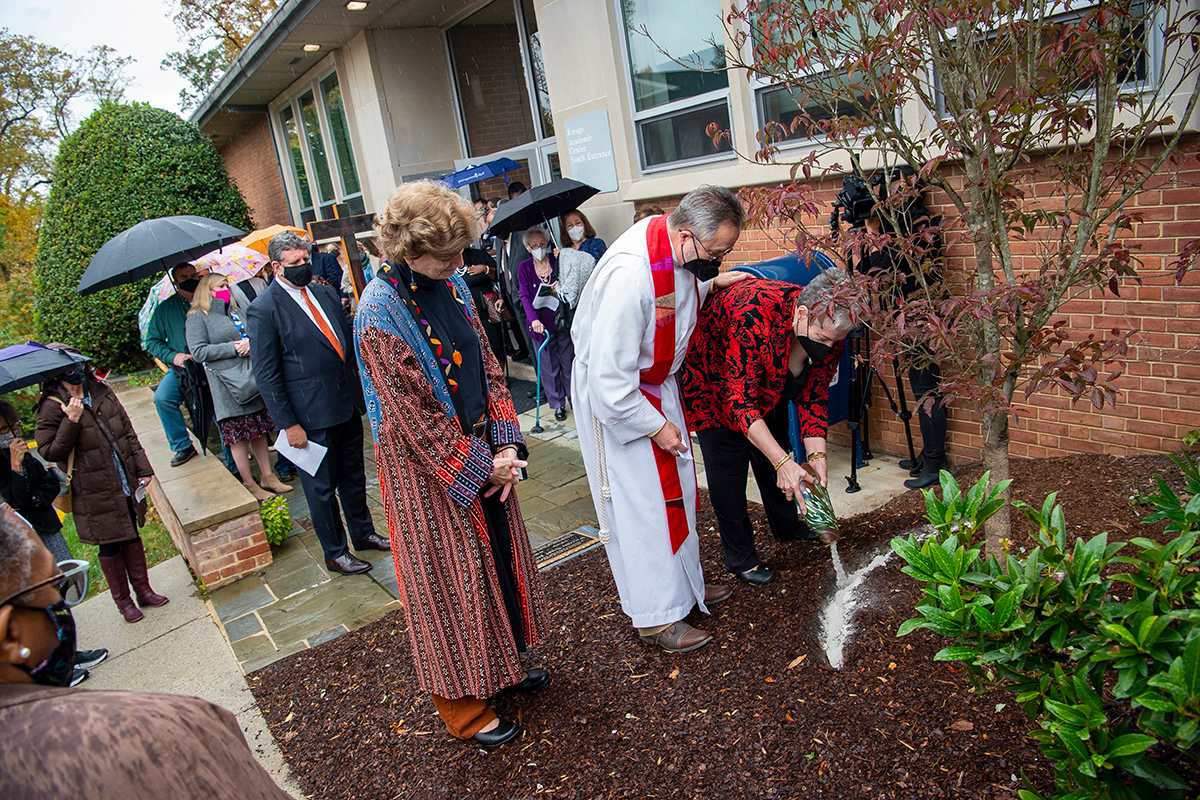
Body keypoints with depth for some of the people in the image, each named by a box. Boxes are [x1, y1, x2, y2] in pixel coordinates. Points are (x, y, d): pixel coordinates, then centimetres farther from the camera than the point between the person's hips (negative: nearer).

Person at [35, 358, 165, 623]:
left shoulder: (102, 393, 4)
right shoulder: (52, 407, -10)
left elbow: (128, 432, 10)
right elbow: (49, 452, -14)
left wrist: (142, 469, 7)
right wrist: (71, 422, -26)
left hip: (126, 483, 5)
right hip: (95, 494, -4)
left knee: (132, 535, 15)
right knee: (110, 546, 6)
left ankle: (143, 590, 29)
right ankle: (123, 600, 23)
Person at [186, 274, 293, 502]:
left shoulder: (234, 312, 17)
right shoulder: (197, 318, -3)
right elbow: (198, 352, -12)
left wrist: (250, 343, -4)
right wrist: (233, 348, -15)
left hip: (253, 379, 6)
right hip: (228, 386, -6)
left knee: (259, 431, 10)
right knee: (238, 436, -1)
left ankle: (268, 476, 19)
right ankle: (249, 485, 8)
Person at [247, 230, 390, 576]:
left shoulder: (325, 293, 7)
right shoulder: (263, 310, -12)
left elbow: (348, 341, 16)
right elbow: (266, 375, -11)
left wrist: (361, 389, 7)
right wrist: (288, 424, -13)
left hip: (348, 405, 6)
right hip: (311, 417, -6)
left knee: (353, 476, 20)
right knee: (321, 488, 10)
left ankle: (363, 532, 39)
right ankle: (335, 552, 26)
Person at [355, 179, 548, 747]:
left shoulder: (450, 286, 1)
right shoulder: (380, 313, -22)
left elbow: (487, 365, 4)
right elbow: (415, 416, -21)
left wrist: (506, 445, -5)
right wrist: (480, 466, -14)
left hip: (483, 454, 7)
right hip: (427, 468, -7)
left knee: (496, 554, 20)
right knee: (449, 578, 7)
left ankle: (501, 662, 44)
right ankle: (464, 709, 27)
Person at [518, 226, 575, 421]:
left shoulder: (557, 261, 2)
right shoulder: (525, 267, 1)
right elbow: (525, 296, -6)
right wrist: (534, 319, -21)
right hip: (541, 324, 0)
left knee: (569, 362, 7)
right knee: (549, 367, 6)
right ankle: (558, 404, 19)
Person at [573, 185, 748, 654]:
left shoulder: (679, 255, -9)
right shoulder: (629, 276, -36)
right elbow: (610, 380, -31)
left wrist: (709, 283, 1)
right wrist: (655, 426, -20)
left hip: (656, 381, 9)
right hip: (614, 394, -9)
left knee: (673, 487, 18)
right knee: (638, 501, 0)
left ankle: (683, 583, 37)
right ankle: (656, 618, 16)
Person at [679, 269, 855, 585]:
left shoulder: (829, 331, -21)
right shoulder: (752, 315, -43)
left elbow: (813, 397, -12)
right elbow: (739, 400, -43)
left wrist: (816, 455, -26)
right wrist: (783, 462, -49)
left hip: (767, 385, 7)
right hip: (711, 379, -6)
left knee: (775, 450, 16)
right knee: (728, 464, -7)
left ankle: (787, 525, 41)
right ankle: (740, 557, 10)